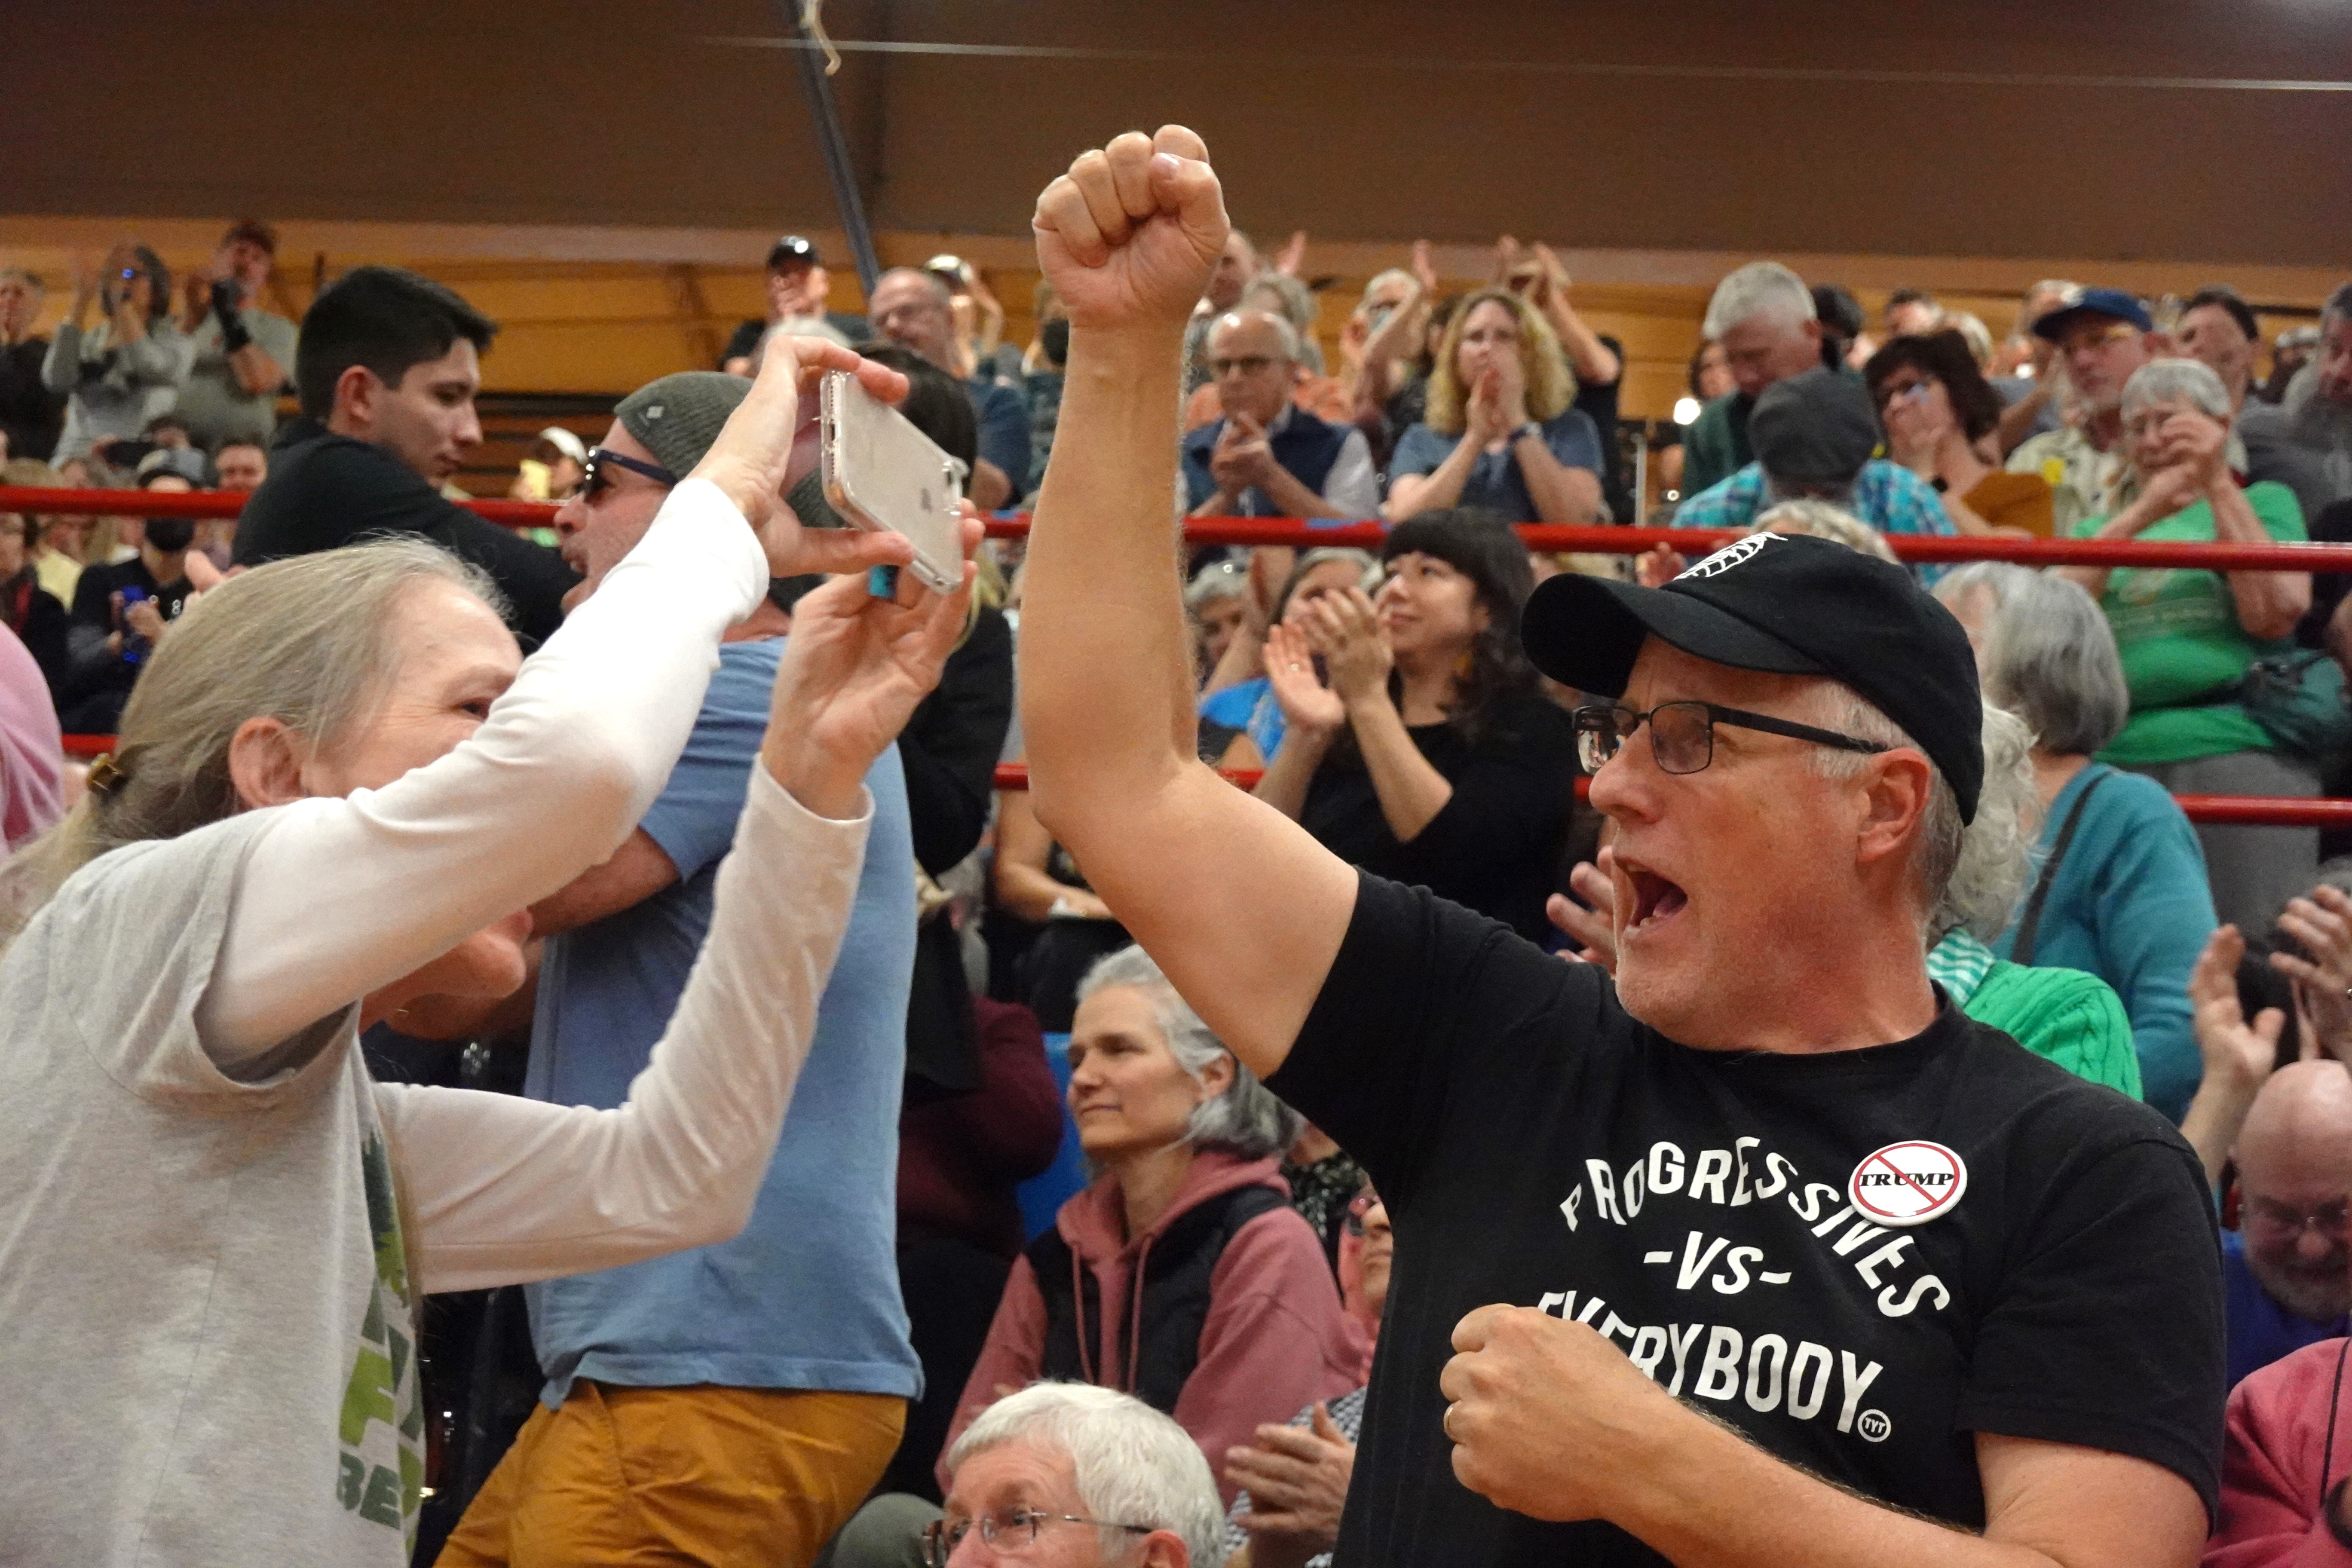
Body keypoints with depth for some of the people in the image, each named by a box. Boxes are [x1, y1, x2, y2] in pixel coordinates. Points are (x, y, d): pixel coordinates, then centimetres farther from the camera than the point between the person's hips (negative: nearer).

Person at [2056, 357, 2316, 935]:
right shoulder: (2098, 528, 22)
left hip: (2240, 755, -3)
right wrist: (2140, 514, -4)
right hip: (2118, 759, 3)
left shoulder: (2262, 502, 14)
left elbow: (2275, 615, -5)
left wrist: (2217, 483, -4)